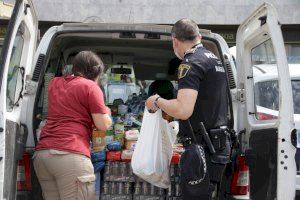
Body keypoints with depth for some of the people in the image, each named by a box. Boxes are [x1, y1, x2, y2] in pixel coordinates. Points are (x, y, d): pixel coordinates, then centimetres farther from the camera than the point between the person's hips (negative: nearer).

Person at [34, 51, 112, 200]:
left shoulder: (55, 83, 20)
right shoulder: (90, 87, 1)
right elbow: (103, 125, -1)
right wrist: (106, 112, 19)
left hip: (41, 153, 7)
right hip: (71, 155, -7)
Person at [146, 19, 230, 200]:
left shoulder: (191, 64, -15)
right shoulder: (215, 60, 16)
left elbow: (183, 110, -27)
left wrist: (157, 101, -9)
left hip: (202, 149, -10)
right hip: (219, 146, 10)